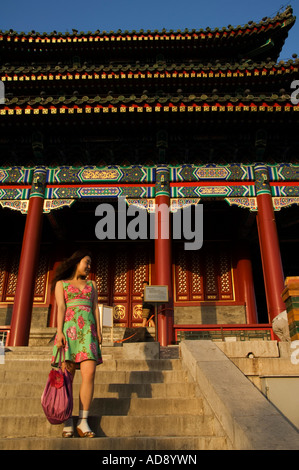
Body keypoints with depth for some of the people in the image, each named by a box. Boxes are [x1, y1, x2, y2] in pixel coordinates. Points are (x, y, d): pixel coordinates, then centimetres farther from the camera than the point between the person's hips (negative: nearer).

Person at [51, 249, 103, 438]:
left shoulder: (91, 284, 23)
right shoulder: (61, 283, 14)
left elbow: (95, 307, 16)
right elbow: (61, 307, 1)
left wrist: (99, 330, 4)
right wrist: (59, 331, -11)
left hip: (88, 330, 2)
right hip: (68, 329, -2)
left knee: (89, 374, -11)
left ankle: (83, 422, -5)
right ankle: (68, 424, 3)